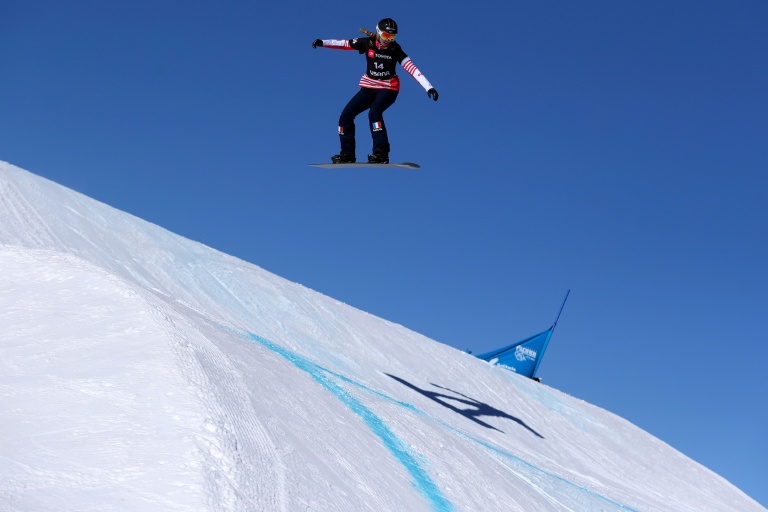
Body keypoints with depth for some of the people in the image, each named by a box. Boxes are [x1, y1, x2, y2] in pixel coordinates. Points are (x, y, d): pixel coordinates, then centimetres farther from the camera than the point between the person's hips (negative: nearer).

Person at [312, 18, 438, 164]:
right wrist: (323, 42, -17)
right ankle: (347, 154, 9)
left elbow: (411, 68, -19)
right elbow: (344, 44, -4)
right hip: (369, 88, 4)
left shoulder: (395, 49, -12)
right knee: (346, 115, -2)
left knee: (374, 112, -31)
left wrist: (428, 87, -27)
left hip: (388, 89, -4)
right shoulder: (368, 43, -5)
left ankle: (381, 153, -30)